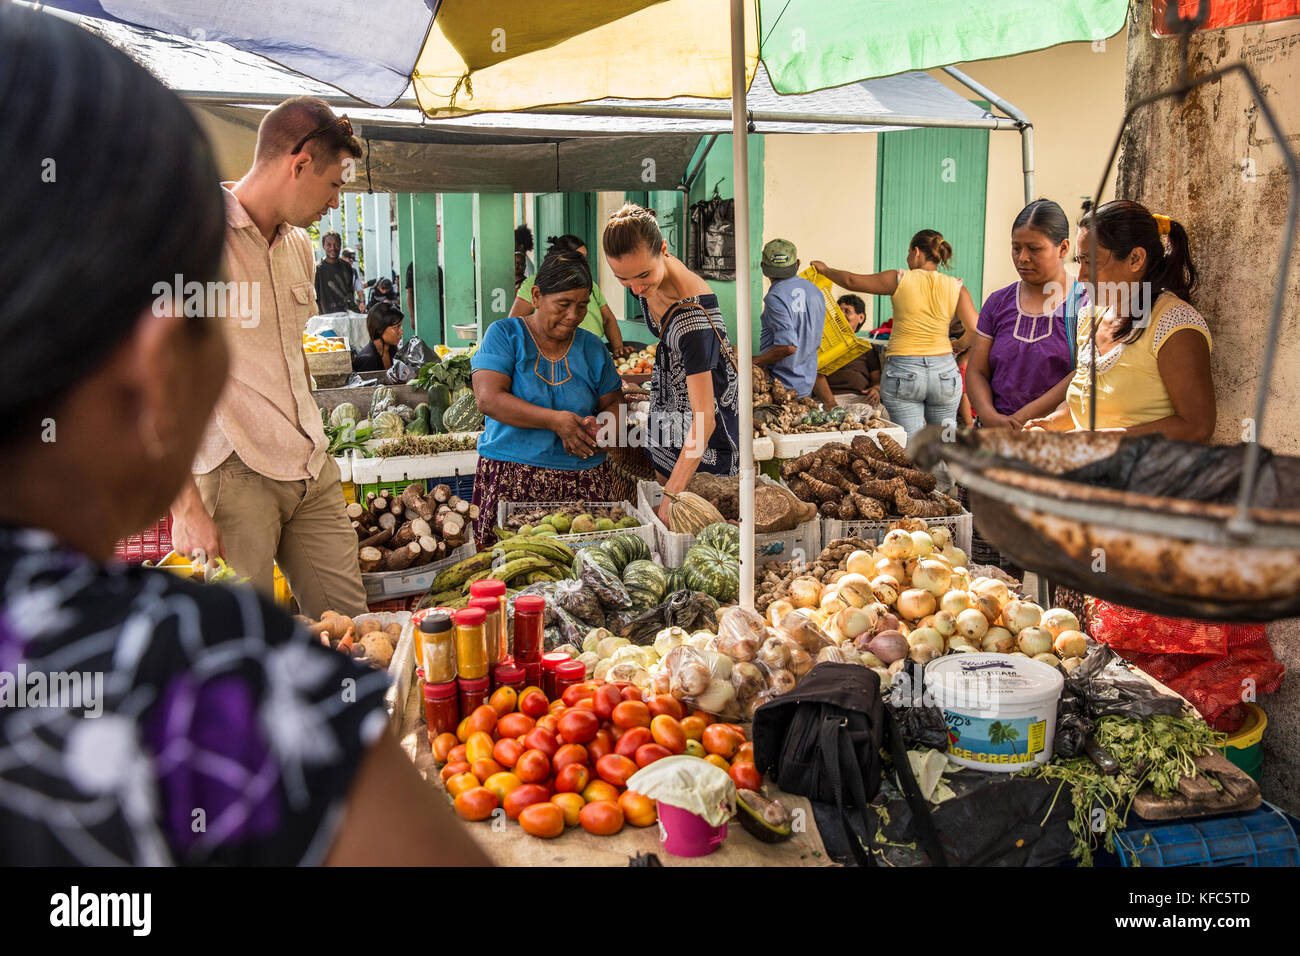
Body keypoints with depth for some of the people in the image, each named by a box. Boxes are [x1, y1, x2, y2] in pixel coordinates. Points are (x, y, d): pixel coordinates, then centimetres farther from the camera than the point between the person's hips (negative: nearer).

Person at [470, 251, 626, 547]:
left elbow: (614, 404, 15)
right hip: (509, 477, -3)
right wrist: (556, 421, -18)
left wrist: (599, 428, -10)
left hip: (583, 480, 3)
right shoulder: (505, 334, 1)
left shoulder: (593, 348, 13)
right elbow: (488, 399, -11)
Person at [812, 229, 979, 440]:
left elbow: (851, 281, 4)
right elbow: (975, 332, -5)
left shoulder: (901, 279, -4)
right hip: (944, 372, 2)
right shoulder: (956, 287, 2)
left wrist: (825, 270, 22)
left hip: (903, 371, -2)